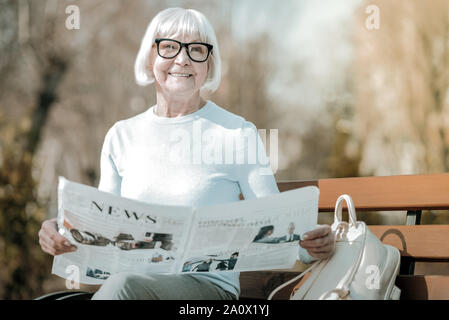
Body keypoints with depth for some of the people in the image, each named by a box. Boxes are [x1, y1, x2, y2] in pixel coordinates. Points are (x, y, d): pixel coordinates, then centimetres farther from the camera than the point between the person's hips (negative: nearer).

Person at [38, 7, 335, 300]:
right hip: (133, 280, 3)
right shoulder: (121, 136, 15)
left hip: (208, 284, -3)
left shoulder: (238, 134, 3)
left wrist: (309, 246, -22)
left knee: (124, 285, -36)